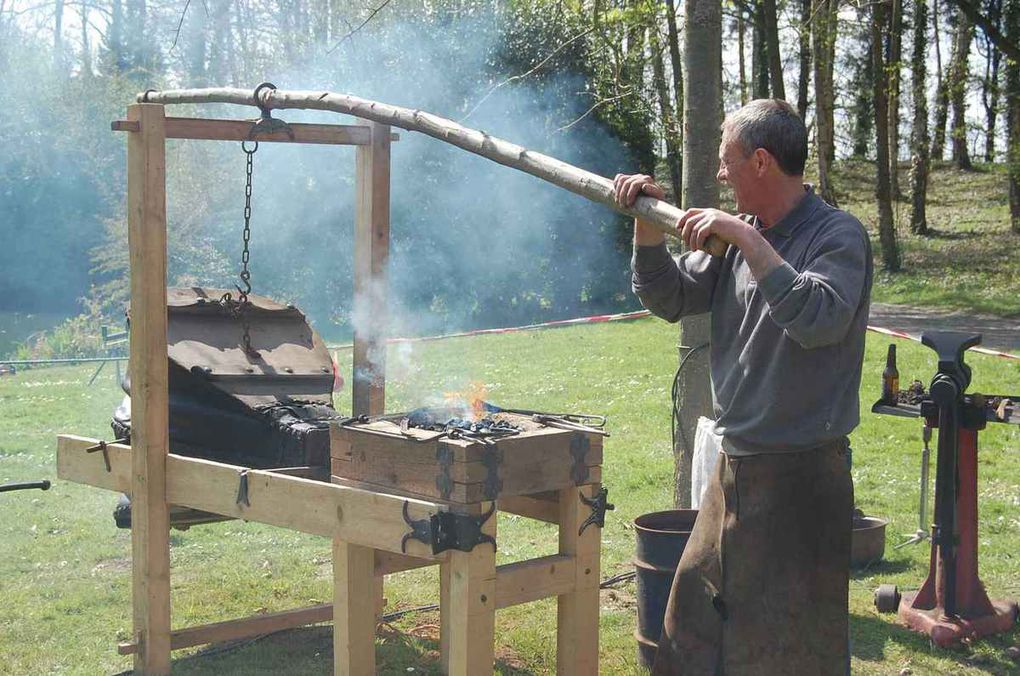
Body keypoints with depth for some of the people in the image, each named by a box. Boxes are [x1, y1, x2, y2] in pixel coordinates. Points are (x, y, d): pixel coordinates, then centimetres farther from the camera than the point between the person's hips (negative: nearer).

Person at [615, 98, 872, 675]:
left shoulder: (838, 234, -13)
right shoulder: (737, 237, 8)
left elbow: (818, 320, -29)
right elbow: (670, 299, 15)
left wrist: (747, 240, -26)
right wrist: (648, 224, 1)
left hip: (801, 475, -8)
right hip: (735, 470, 8)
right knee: (696, 629, 19)